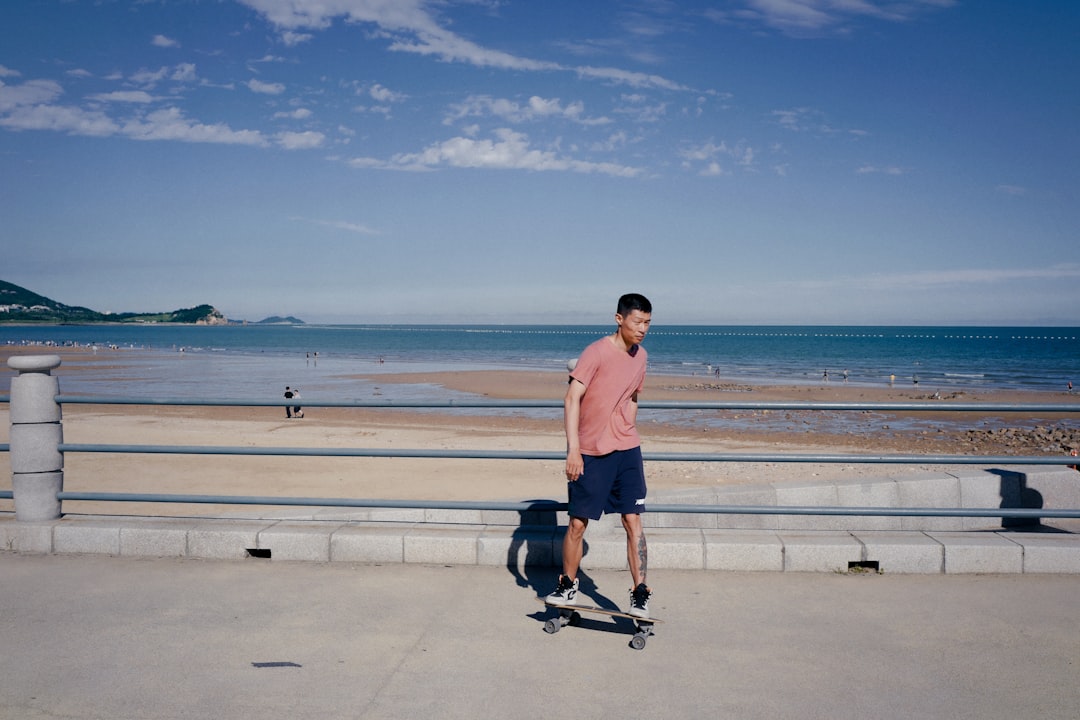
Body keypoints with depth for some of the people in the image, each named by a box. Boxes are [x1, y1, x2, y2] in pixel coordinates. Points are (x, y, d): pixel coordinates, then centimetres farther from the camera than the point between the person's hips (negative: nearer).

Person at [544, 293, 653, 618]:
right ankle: (568, 586, 23)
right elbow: (572, 399, -16)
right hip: (590, 453, -4)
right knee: (577, 522, 5)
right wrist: (573, 449, -21)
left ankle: (640, 594, 5)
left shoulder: (640, 355, 8)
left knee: (633, 521, -2)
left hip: (627, 450, 4)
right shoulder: (597, 352, -12)